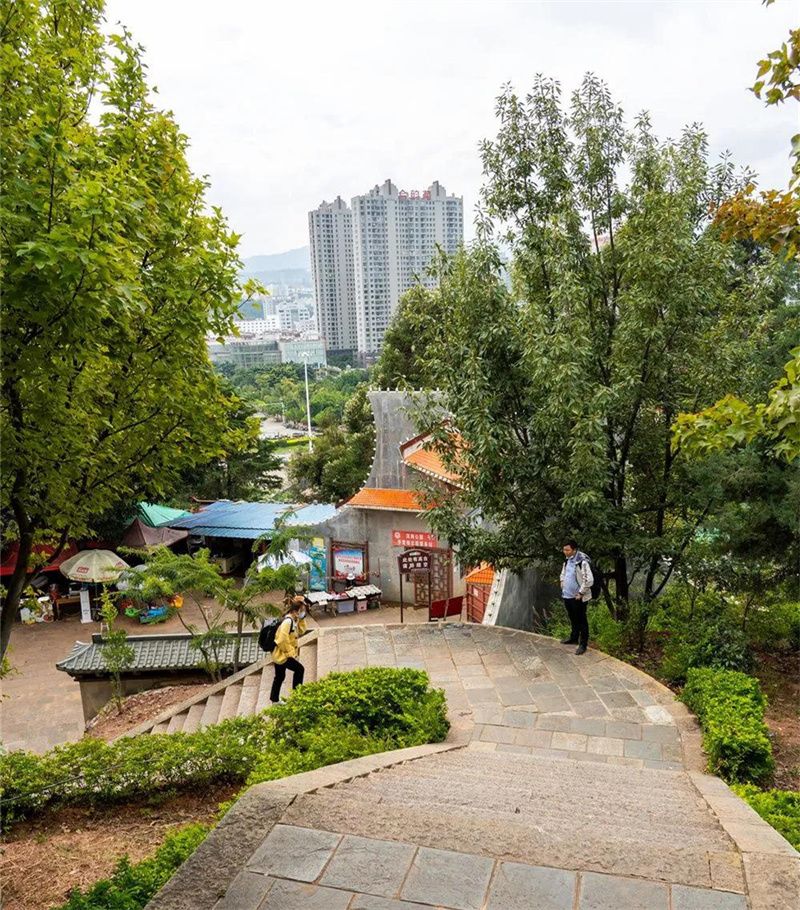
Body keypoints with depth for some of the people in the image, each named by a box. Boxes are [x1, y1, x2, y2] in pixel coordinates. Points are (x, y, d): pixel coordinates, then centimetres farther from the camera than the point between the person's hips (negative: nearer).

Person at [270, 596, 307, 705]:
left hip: (280, 655, 10)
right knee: (299, 669, -3)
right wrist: (290, 652, -20)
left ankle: (275, 699, 30)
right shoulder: (288, 621, -25)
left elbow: (301, 631, 17)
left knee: (279, 677, 19)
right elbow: (283, 640, -30)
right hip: (282, 654, -10)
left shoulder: (294, 620, 6)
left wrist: (302, 619, 3)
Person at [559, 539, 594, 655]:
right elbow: (563, 572, 27)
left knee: (581, 620, 3)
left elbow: (589, 580, -26)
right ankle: (574, 638, 39)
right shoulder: (567, 560, 5)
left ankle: (583, 644, 12)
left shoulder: (582, 562, -23)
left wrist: (581, 593, -21)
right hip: (567, 595, 8)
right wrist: (562, 581, 12)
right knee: (572, 618, 23)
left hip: (578, 597, -8)